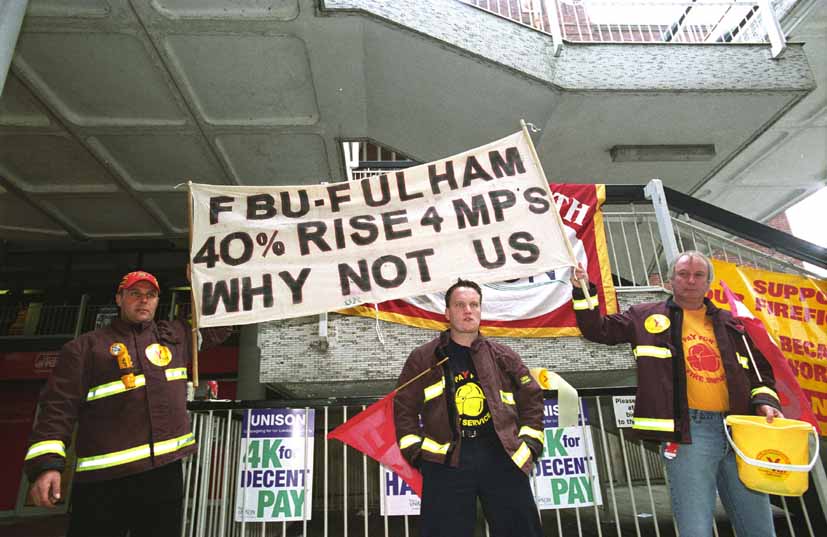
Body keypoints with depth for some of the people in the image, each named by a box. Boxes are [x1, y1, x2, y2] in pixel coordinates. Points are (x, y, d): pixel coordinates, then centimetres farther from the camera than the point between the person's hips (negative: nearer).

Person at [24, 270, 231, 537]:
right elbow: (58, 407, -3)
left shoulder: (175, 335, 11)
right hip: (103, 479, -3)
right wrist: (47, 464, -14)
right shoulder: (85, 347, 3)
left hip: (166, 470, 3)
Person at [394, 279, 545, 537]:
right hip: (446, 461, -1)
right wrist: (417, 452, -1)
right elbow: (404, 408, 8)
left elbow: (531, 398, 17)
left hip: (503, 457, 2)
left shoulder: (503, 356, 12)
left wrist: (529, 444, 7)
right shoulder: (422, 358, 7)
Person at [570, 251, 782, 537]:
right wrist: (583, 291, -4)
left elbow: (759, 371, 21)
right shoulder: (647, 316, 8)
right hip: (688, 429, -4)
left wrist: (764, 401, 2)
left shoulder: (729, 324, 18)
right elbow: (598, 329, 7)